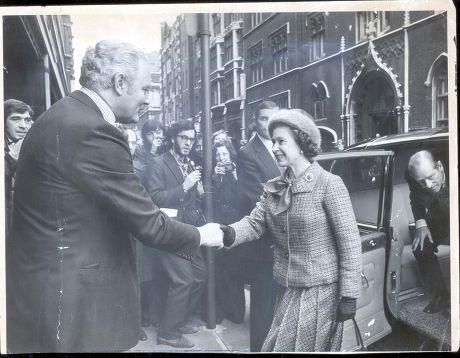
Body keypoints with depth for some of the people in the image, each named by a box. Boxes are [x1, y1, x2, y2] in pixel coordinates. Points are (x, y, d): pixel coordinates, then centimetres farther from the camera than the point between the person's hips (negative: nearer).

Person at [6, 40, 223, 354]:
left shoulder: (63, 116, 7)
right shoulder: (92, 132, -23)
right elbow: (148, 225, -19)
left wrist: (147, 211, 13)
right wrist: (201, 236, -3)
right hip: (71, 299, -9)